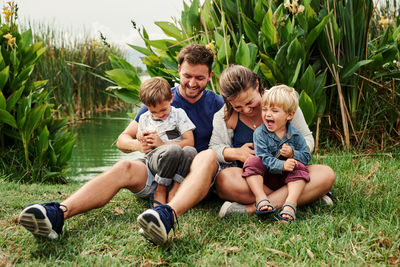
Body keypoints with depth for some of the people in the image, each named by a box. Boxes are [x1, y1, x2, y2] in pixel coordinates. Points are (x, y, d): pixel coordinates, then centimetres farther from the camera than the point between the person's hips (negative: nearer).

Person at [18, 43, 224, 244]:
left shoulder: (217, 104, 9)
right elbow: (122, 139, 12)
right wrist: (137, 144, -15)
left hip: (191, 176, -1)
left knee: (208, 156, -35)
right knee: (124, 168, -30)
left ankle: (168, 216, -64)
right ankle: (58, 213, -53)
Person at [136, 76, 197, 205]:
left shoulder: (179, 114, 6)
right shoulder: (144, 119, 16)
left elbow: (190, 142, -3)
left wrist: (162, 144, -8)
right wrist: (143, 143, 2)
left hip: (177, 163, 0)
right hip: (153, 159, 0)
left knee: (190, 151, -35)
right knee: (173, 150, -35)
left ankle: (174, 192, -27)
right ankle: (160, 192, -22)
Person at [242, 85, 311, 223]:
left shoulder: (295, 135, -1)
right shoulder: (259, 133, -8)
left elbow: (306, 157, 2)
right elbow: (263, 158, -19)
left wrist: (292, 154, -19)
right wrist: (282, 165, -33)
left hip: (286, 178, 1)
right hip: (265, 177, -1)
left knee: (299, 166, -25)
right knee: (252, 161, -24)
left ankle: (290, 203, -41)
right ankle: (261, 199, -36)